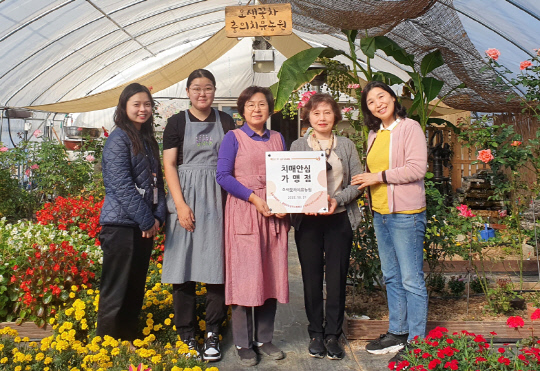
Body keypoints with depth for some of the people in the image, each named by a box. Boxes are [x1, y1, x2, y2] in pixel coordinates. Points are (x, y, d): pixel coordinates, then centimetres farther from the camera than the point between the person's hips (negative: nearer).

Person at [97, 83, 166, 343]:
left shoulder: (148, 140, 15)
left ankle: (130, 342, 27)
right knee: (115, 291, 0)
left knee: (136, 288, 15)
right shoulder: (119, 139, -8)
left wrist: (158, 216, -1)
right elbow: (121, 185, -16)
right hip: (121, 224, -8)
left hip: (144, 225, 8)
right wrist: (147, 220, -15)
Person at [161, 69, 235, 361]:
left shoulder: (225, 121, 11)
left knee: (216, 263, 0)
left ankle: (212, 333, 12)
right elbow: (169, 165, 0)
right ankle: (186, 334, 12)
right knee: (184, 263, 1)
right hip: (185, 196, -1)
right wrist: (181, 204, -10)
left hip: (218, 198, 1)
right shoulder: (177, 122, 5)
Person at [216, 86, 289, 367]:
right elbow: (223, 175, -7)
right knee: (244, 275, -2)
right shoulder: (234, 138, 1)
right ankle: (243, 343, 11)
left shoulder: (278, 139, 14)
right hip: (243, 214, -4)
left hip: (274, 215, 5)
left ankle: (264, 338, 20)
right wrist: (254, 198, -16)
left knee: (272, 275, 7)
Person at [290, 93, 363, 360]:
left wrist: (338, 199, -14)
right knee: (311, 278, 5)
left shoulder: (347, 145, 7)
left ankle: (333, 335, 15)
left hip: (339, 219, 0)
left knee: (336, 278, 3)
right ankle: (315, 333, 18)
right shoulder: (297, 146, 7)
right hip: (307, 220, 0)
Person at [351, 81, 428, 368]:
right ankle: (397, 333, 27)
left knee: (411, 280, -2)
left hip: (406, 213, -8)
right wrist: (368, 181, 2)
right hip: (380, 213, 8)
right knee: (391, 277, 15)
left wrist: (380, 176, -15)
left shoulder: (409, 128, -8)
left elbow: (417, 168, -17)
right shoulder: (375, 134, 14)